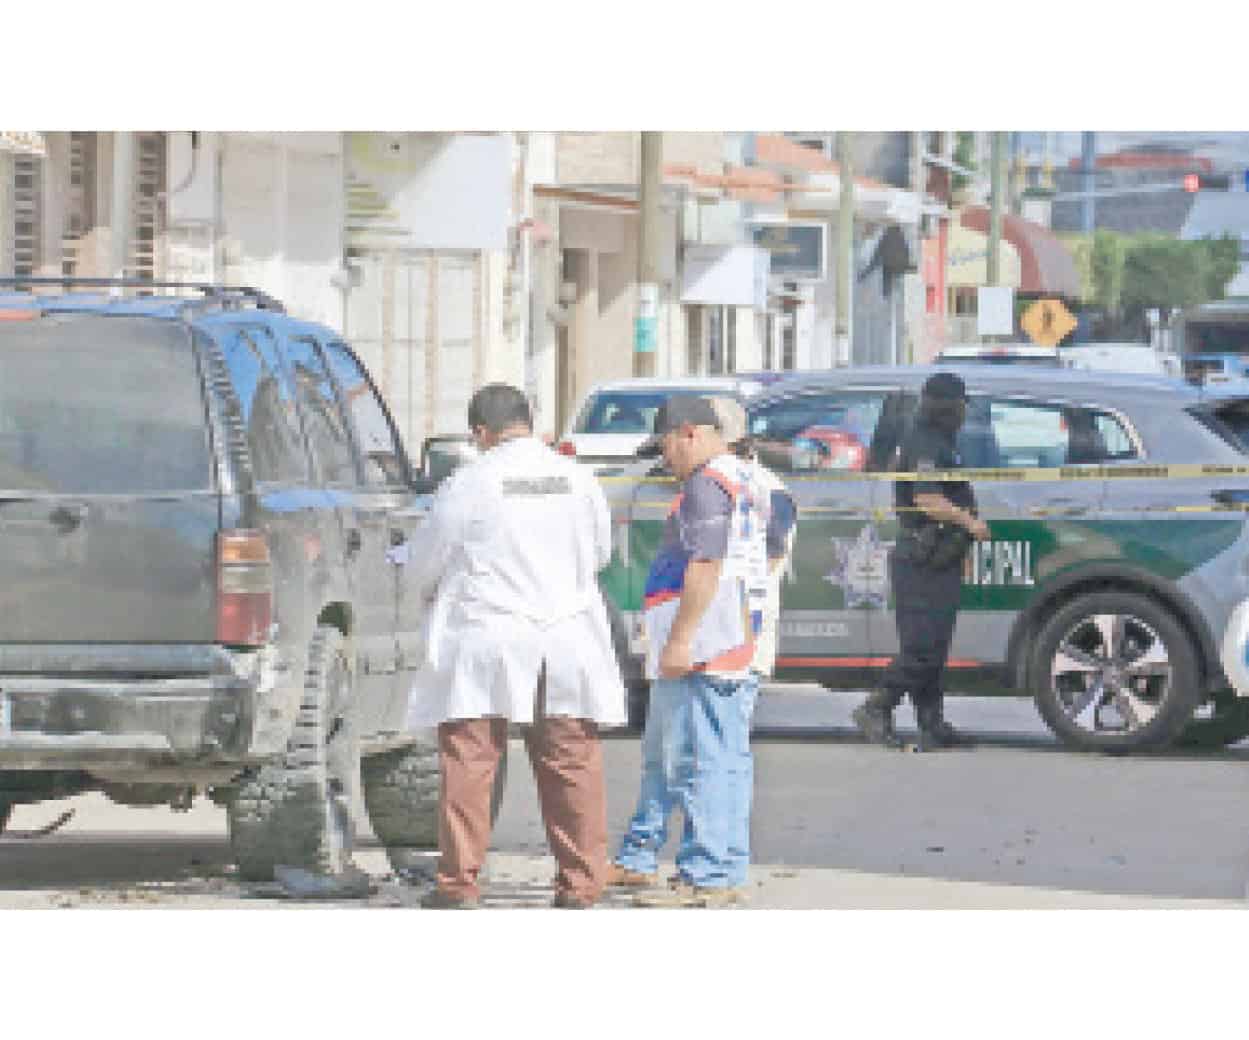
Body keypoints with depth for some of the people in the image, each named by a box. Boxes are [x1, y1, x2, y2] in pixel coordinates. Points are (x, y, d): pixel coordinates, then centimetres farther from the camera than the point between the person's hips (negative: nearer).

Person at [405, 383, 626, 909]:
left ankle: (459, 880, 0)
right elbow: (601, 553, 19)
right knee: (572, 766, 8)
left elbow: (427, 570, 3)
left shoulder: (468, 484, -6)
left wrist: (433, 593, 26)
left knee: (468, 763, 2)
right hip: (568, 639, 4)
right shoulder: (578, 479, 5)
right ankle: (580, 881, 8)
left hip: (486, 638, -3)